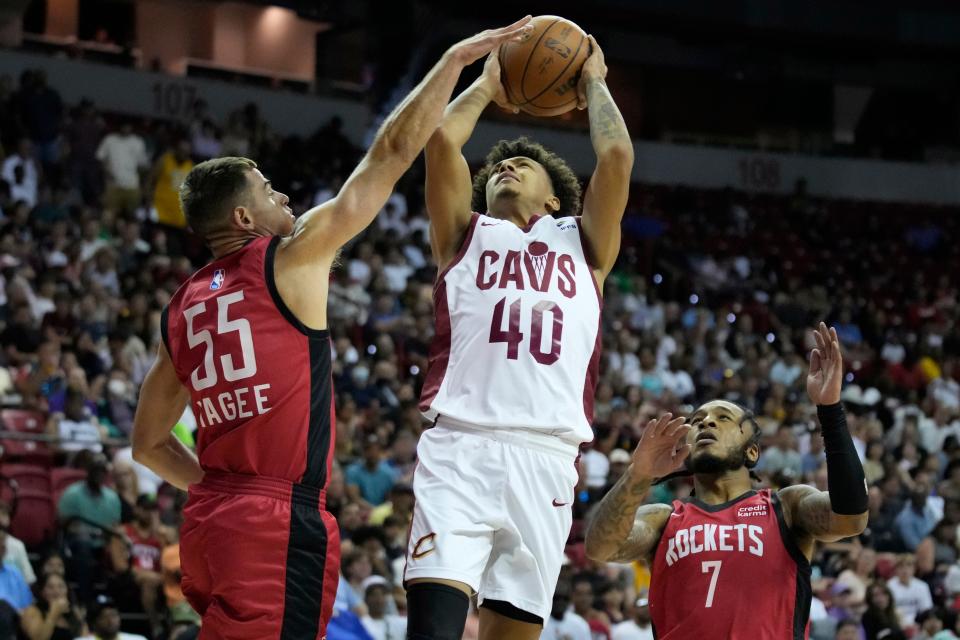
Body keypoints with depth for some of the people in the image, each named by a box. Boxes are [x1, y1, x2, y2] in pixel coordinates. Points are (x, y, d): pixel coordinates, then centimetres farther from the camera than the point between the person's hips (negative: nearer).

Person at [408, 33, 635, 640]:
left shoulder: (582, 243, 25)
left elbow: (617, 156, 13)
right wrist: (487, 84, 26)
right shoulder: (466, 234, 23)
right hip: (461, 446, -1)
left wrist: (593, 84, 28)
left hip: (547, 458, 2)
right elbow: (442, 141, 11)